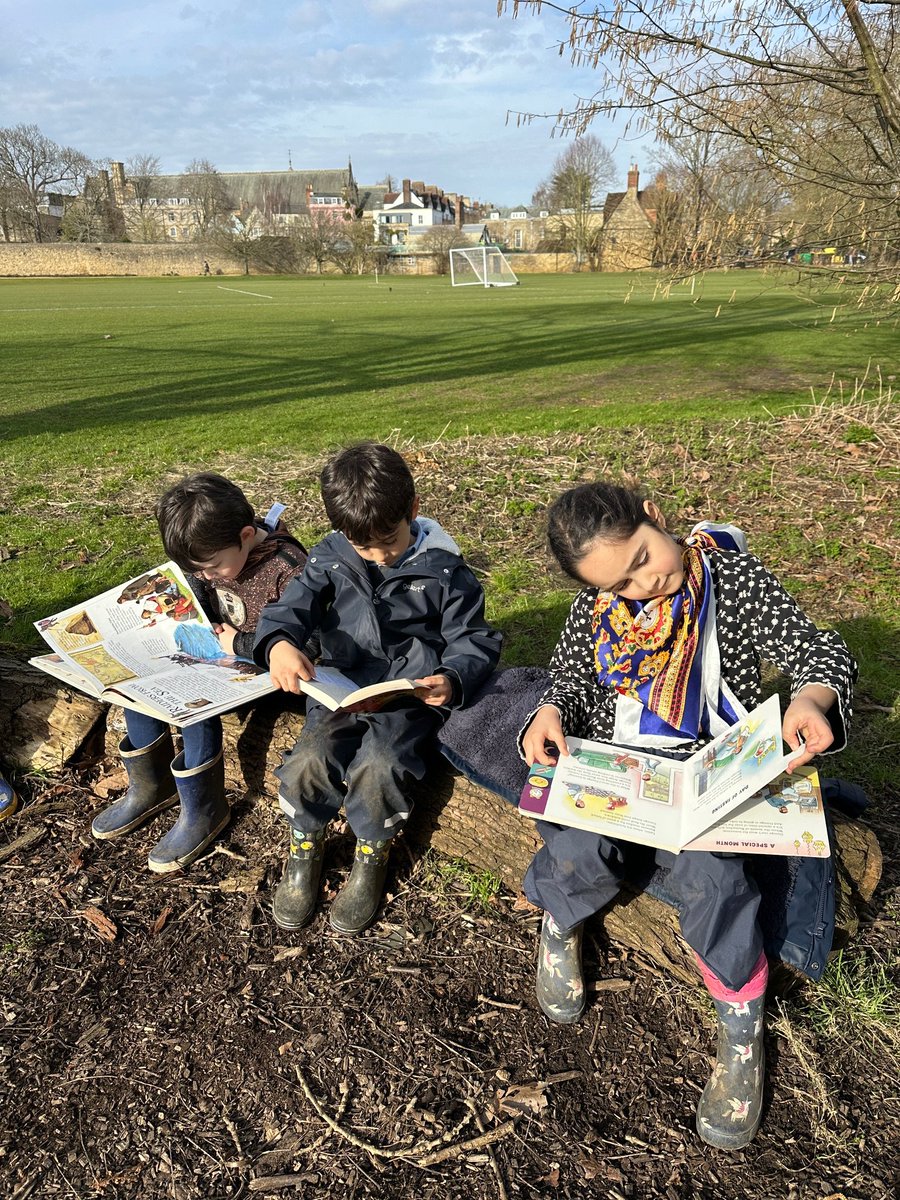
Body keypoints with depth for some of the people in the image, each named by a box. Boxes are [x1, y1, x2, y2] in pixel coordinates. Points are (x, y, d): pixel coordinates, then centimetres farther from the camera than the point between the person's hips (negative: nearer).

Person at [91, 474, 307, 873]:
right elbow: (196, 597, 18)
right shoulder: (213, 554, -2)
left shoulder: (287, 569, -26)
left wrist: (238, 644, -20)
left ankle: (204, 811, -10)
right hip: (219, 652, 8)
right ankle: (149, 787, 12)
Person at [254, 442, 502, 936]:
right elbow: (293, 604, -6)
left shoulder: (443, 570, -3)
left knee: (378, 767, -27)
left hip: (411, 696, -3)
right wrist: (278, 643, -31)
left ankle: (371, 859, 6)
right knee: (308, 761, -20)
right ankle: (304, 850, 13)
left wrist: (453, 680, -23)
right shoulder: (330, 558, 4)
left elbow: (474, 639, 0)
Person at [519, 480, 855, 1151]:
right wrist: (551, 712, -14)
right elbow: (571, 680, 9)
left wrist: (813, 696, -33)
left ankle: (742, 1027, -2)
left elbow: (817, 650, -10)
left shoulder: (735, 575, -9)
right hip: (613, 761, 2)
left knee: (706, 870, -29)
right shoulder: (596, 604, 0)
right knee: (578, 849, -26)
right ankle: (559, 924, 12)